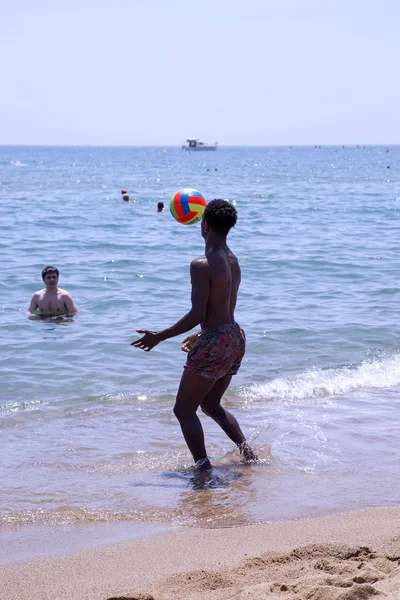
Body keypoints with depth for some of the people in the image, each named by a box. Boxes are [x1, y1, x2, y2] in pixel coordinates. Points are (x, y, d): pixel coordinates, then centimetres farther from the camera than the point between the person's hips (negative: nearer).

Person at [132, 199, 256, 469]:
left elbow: (197, 314, -21)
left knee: (184, 409, 2)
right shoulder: (233, 261, 10)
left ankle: (204, 467, -4)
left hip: (215, 342, -9)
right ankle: (246, 449, 13)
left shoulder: (202, 265, -18)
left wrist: (159, 336, -13)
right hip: (236, 337, 9)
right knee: (211, 404, 25)